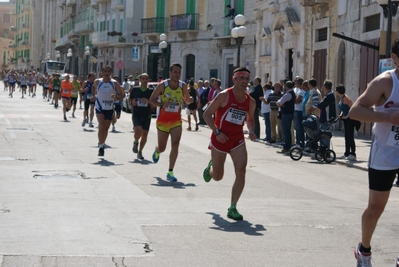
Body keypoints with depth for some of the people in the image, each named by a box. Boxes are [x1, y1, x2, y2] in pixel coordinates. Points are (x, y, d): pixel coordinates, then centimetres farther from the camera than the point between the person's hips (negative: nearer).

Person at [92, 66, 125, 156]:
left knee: (106, 128, 11)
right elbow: (93, 87, 22)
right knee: (101, 126, -18)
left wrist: (117, 96, -24)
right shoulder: (97, 82, -1)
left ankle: (102, 144, 31)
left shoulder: (114, 83, -4)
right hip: (100, 108, -1)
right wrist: (94, 95, 14)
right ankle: (101, 146, -14)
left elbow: (122, 94, -5)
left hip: (109, 108, 1)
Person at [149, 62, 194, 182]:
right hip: (163, 120, -1)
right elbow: (151, 99, -2)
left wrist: (190, 100, -14)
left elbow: (186, 100, 11)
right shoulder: (162, 85, -11)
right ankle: (157, 151, 50)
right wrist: (161, 105, -21)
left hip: (176, 121, 1)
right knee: (162, 148, 10)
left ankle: (170, 172, -11)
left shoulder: (183, 86, -4)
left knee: (175, 144, -18)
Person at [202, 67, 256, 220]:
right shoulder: (224, 96, -12)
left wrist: (251, 132, -1)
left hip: (237, 140, 3)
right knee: (217, 177, 10)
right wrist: (217, 132, -20)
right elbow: (207, 114, -10)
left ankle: (233, 208, -7)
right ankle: (210, 167, 49)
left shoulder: (250, 102, 2)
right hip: (220, 139, -3)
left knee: (241, 172, -15)